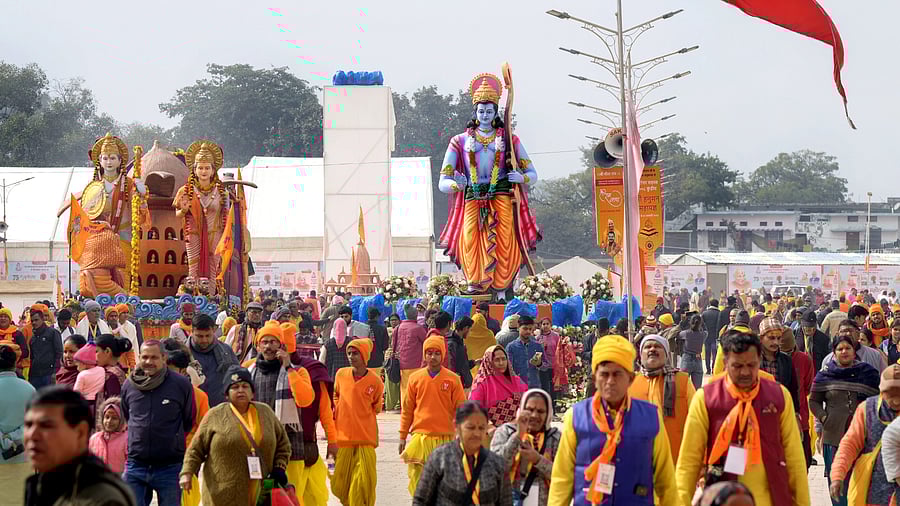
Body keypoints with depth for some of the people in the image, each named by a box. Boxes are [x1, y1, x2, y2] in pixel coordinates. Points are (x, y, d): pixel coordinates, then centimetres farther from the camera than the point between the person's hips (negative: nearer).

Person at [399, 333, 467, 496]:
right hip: (419, 437, 1)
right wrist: (402, 437, 8)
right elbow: (407, 409, 10)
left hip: (445, 438, -1)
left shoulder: (452, 379, 2)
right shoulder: (415, 378, 6)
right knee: (417, 482, -3)